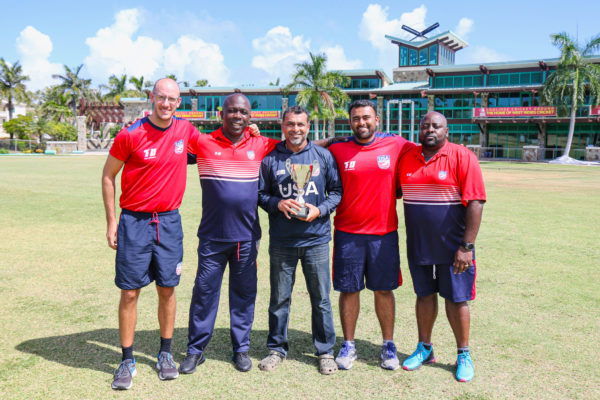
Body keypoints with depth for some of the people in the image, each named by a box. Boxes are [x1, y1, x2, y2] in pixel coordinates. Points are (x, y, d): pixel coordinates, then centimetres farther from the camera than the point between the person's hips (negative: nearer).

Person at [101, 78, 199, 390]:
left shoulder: (185, 130, 1)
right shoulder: (130, 135, -9)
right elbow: (108, 176, 1)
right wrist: (111, 222, -2)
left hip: (169, 221, 3)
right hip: (134, 221, -2)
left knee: (167, 289, 9)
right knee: (130, 291, 3)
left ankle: (165, 354, 25)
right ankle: (127, 361, 17)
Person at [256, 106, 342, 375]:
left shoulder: (323, 156, 4)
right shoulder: (270, 159, 5)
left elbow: (337, 190, 6)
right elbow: (260, 194, 8)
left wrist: (320, 209, -10)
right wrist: (277, 203, -11)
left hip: (316, 239, 0)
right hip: (281, 241, 1)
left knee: (321, 298, 7)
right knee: (279, 298, 11)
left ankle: (325, 351, 22)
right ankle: (277, 348, 27)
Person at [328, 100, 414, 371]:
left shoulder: (397, 145, 1)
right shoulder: (337, 150, 1)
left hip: (384, 231, 0)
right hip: (347, 233, 0)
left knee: (384, 290, 9)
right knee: (349, 290, 7)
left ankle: (388, 345, 24)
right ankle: (348, 345, 22)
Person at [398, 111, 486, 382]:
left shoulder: (462, 157, -9)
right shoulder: (406, 158, 5)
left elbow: (475, 203, -13)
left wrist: (467, 246, -17)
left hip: (452, 246, -4)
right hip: (417, 246, 4)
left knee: (456, 299, 6)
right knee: (424, 295, 15)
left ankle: (463, 355, 23)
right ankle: (424, 349, 31)